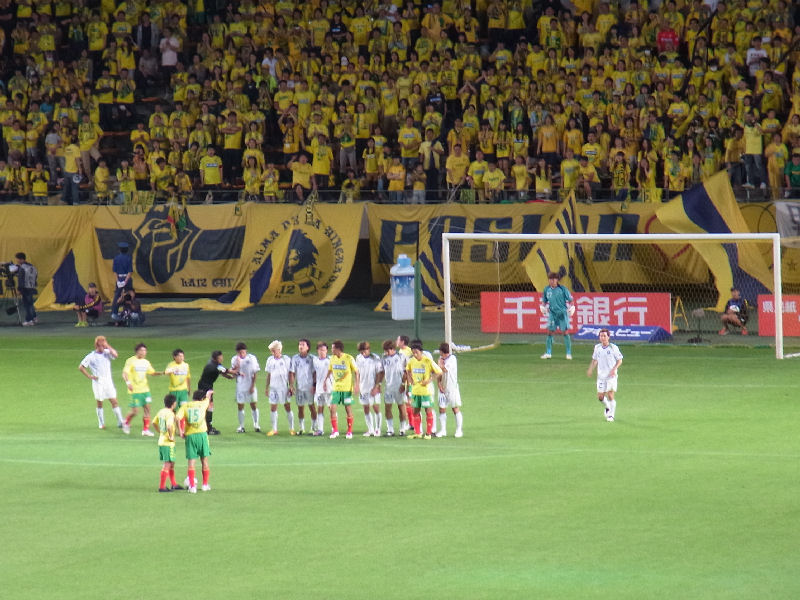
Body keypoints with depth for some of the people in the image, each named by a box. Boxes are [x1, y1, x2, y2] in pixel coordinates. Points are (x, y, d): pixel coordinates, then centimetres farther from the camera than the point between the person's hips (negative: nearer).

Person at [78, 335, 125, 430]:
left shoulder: (107, 353, 4)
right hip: (98, 382, -2)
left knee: (114, 401, -3)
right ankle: (101, 423, 16)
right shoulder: (91, 356, -4)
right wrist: (89, 376, -5)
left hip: (108, 380, 2)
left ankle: (120, 421, -2)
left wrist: (107, 346, -12)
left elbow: (115, 354, -16)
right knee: (100, 403, 5)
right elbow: (81, 367, 0)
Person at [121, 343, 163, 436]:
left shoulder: (146, 362, 12)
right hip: (135, 390, -6)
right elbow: (124, 373, -13)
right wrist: (128, 382, -30)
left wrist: (162, 373, 4)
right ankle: (126, 423, 22)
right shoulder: (131, 361, -7)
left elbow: (152, 373, 22)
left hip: (145, 389, 6)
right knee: (135, 410, -6)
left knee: (147, 408, -1)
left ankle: (145, 429, 6)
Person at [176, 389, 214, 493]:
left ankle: (192, 486, -8)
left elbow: (177, 417, -11)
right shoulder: (202, 404, 5)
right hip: (202, 434, 0)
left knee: (191, 461, 0)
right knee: (204, 460, 12)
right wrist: (209, 393, 52)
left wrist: (181, 431, -1)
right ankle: (205, 485, 18)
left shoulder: (185, 406, 4)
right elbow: (208, 398, 29)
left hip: (189, 435, 0)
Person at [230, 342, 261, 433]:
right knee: (240, 406, 4)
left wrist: (253, 386, -7)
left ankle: (256, 425, 9)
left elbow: (255, 373, -2)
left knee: (254, 405, -1)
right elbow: (233, 372, -6)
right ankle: (241, 426, 13)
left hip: (250, 386, -2)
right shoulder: (235, 359, 0)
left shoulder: (252, 358, -5)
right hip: (240, 386, 2)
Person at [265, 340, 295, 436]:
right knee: (273, 408, 1)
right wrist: (267, 388, 12)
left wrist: (291, 387, -5)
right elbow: (268, 375, 13)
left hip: (284, 387, -3)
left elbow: (290, 374, 0)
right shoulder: (270, 360, 7)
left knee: (288, 408, 1)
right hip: (273, 387, 3)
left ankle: (291, 428, 10)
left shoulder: (286, 359, -3)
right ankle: (274, 429, 9)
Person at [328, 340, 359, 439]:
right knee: (332, 408, -5)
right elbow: (330, 370, 19)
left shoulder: (349, 358, -10)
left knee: (348, 409, 2)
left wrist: (356, 385, -11)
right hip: (336, 388, 4)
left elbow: (356, 372, -4)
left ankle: (349, 432, 14)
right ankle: (335, 430, 6)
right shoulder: (332, 358, 4)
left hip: (347, 388, -4)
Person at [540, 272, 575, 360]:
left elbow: (570, 299, -1)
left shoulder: (562, 289, -8)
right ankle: (548, 353, 11)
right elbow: (544, 300, 19)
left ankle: (569, 353, 1)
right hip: (552, 313, 4)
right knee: (550, 332, 2)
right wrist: (543, 307, 5)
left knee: (565, 332, -5)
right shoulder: (547, 289, 4)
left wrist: (571, 308, -10)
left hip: (562, 313, -4)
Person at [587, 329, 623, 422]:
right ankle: (607, 407, 34)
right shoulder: (597, 347, 5)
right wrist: (590, 369, 2)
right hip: (601, 375, 4)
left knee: (610, 396, -10)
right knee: (600, 397, 4)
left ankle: (611, 415, 3)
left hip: (611, 376, -4)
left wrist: (614, 369, -16)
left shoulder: (613, 347, -8)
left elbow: (619, 360, 0)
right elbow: (594, 360, 17)